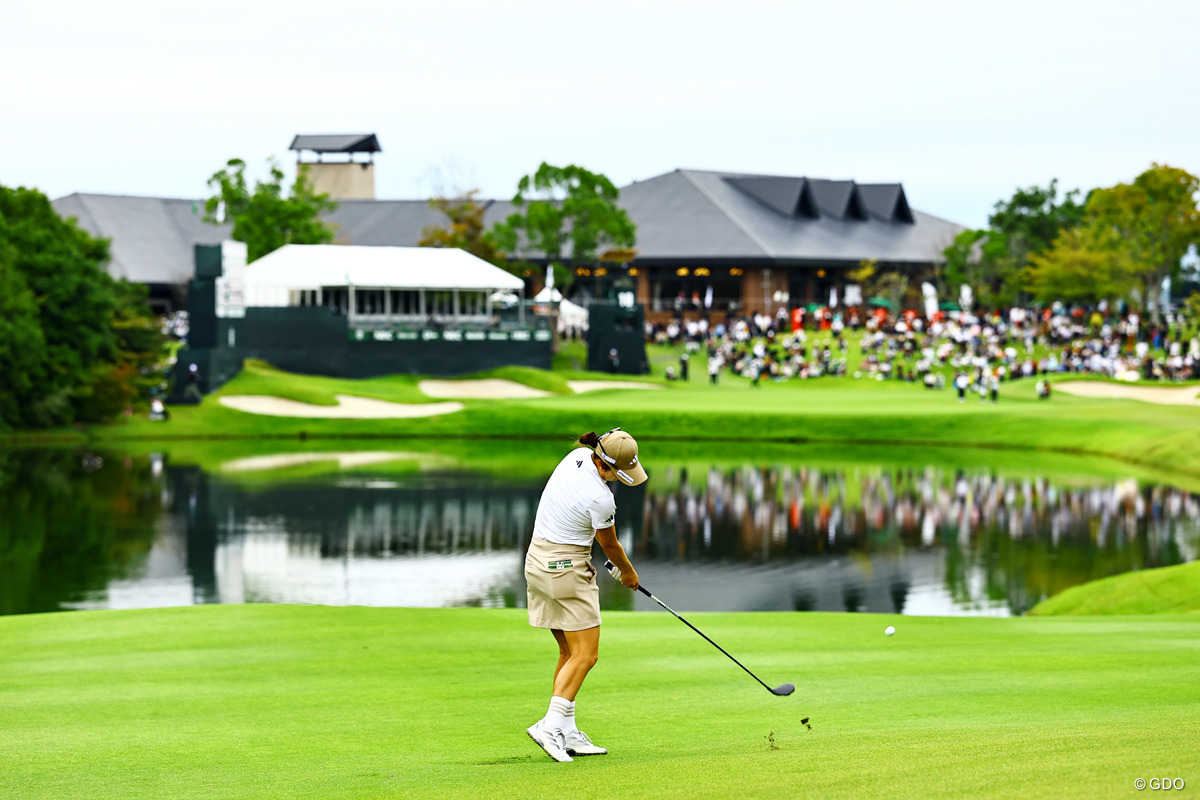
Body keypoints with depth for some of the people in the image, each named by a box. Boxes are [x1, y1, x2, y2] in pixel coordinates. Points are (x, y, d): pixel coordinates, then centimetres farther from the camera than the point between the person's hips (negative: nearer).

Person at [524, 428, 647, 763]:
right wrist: (627, 572, 16)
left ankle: (568, 733, 11)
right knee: (586, 654, -6)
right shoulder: (600, 499, -23)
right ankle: (550, 725, -15)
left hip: (538, 560, 9)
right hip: (568, 569, -9)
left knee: (570, 652, 12)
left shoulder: (577, 456, 0)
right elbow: (609, 546, -4)